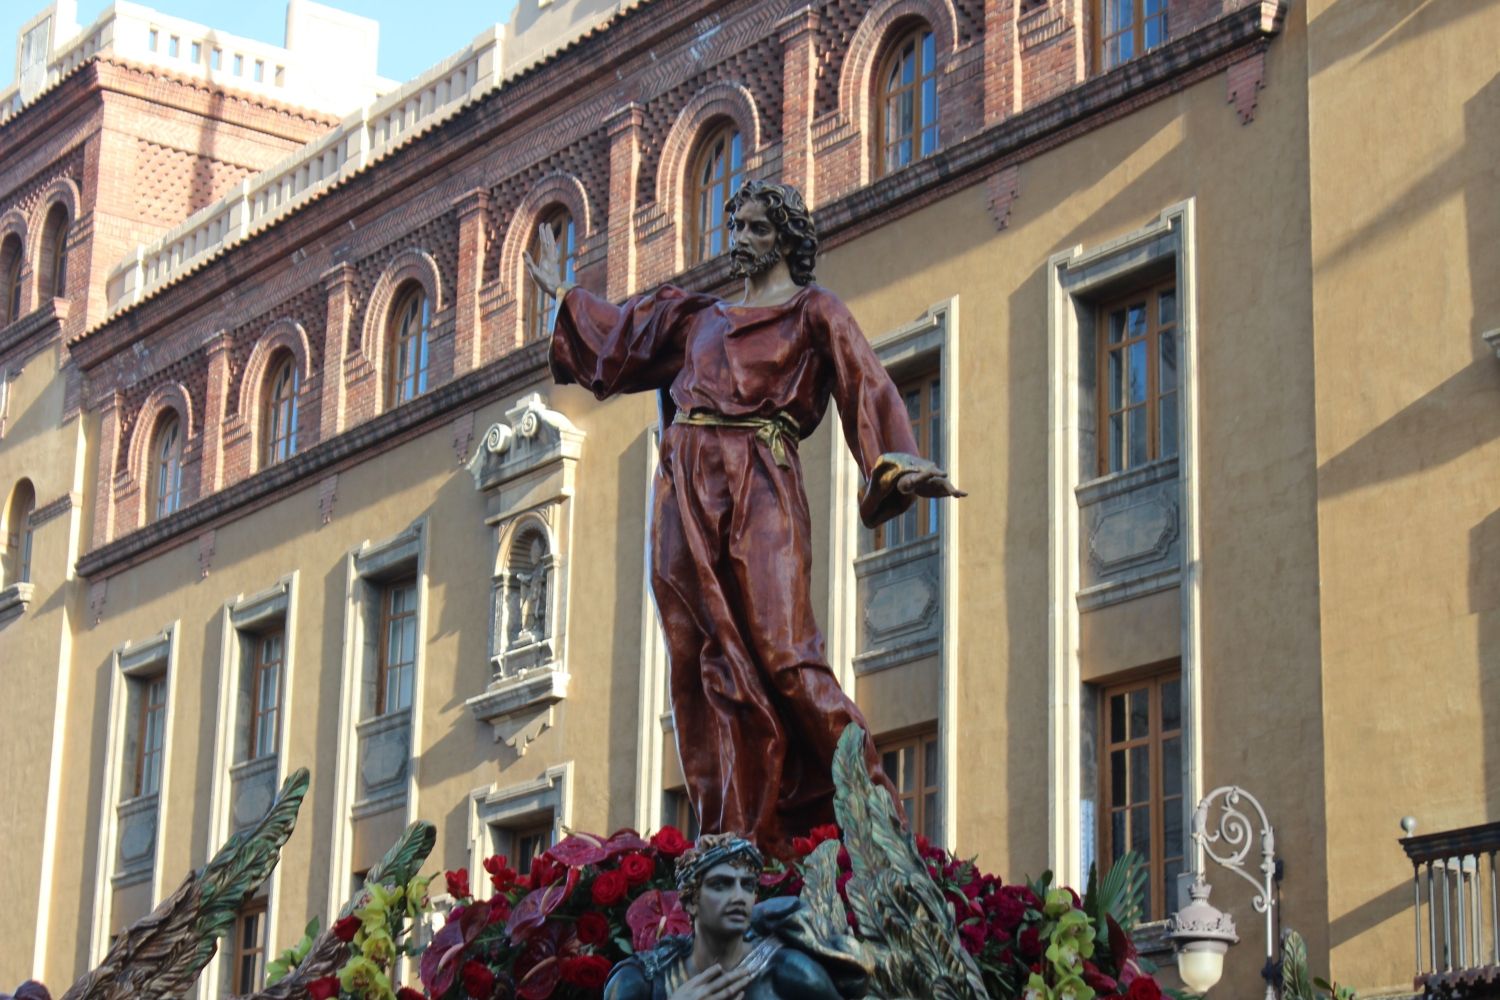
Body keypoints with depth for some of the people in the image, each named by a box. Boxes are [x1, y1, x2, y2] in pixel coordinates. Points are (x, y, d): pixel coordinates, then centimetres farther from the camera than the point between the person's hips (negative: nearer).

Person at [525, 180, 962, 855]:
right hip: (687, 493, 5)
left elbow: (866, 387, -2)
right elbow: (619, 338, 40)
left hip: (760, 485, -5)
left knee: (782, 655, -17)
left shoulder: (811, 311, 10)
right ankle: (735, 842, -7)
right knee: (707, 665, -5)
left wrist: (900, 464, -16)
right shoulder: (699, 318, 26)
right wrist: (561, 293, 45)